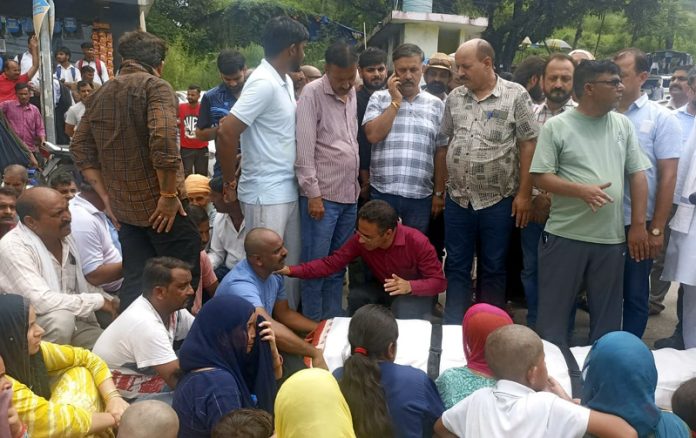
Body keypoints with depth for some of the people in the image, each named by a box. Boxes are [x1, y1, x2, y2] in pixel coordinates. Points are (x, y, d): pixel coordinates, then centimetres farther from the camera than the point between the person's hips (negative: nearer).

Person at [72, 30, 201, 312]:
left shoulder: (101, 94, 13)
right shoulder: (155, 87, -9)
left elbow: (80, 148, 13)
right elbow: (163, 142, -24)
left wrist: (106, 196, 12)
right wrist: (169, 194, -16)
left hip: (123, 207, 7)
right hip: (159, 205, -7)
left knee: (135, 278, 13)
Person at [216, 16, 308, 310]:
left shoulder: (285, 81, 10)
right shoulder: (264, 83, -18)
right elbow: (226, 133, -23)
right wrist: (230, 183, -13)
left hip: (288, 190, 9)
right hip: (266, 194, -9)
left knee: (291, 263, 17)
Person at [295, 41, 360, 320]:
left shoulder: (352, 94, 12)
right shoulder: (313, 93, -9)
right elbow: (304, 149, -13)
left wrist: (357, 183, 14)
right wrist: (313, 193, -16)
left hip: (349, 194, 7)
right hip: (322, 194, -7)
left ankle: (334, 320, 24)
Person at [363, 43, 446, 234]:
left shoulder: (436, 104, 7)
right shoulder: (379, 98, 4)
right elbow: (373, 135, -11)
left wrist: (439, 192, 5)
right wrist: (396, 101, -8)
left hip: (420, 196, 1)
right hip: (383, 192, -1)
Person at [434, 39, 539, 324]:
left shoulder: (516, 95, -5)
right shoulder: (454, 98, 7)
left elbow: (528, 145, -7)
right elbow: (443, 146, 12)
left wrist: (524, 194, -11)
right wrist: (438, 191, 11)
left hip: (498, 201, -3)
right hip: (457, 200, 4)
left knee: (493, 270, 9)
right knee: (456, 267, 10)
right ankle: (453, 329, 21)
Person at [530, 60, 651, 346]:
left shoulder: (623, 124, 8)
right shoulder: (556, 126, -4)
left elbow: (637, 175, 8)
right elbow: (540, 178, -7)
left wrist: (638, 225, 2)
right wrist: (582, 190, -21)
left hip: (612, 238, 4)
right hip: (565, 236, -3)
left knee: (607, 316, 13)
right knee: (554, 312, 6)